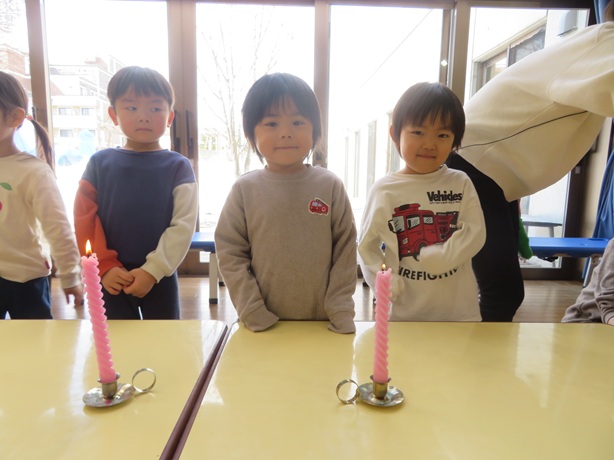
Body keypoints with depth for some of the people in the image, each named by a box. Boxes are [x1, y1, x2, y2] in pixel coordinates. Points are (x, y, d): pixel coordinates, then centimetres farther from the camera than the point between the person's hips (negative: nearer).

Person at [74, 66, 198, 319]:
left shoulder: (178, 166, -4)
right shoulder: (99, 163, 3)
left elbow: (183, 224, -10)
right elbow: (83, 222, 1)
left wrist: (152, 270, -16)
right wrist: (105, 267, -9)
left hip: (160, 277, -1)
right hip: (112, 279, 2)